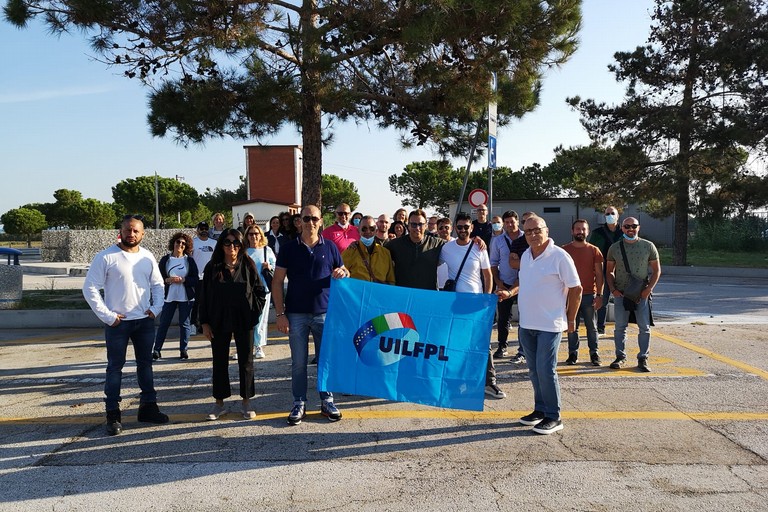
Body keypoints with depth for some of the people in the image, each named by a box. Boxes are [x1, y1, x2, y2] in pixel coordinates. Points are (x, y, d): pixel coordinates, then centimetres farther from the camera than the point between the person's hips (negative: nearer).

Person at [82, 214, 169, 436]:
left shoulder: (148, 257, 3)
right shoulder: (106, 257, -10)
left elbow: (157, 284, 13)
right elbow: (90, 288, -10)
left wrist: (156, 307, -1)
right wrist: (107, 316, -13)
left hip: (145, 321, 4)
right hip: (117, 322, -4)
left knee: (145, 364, 14)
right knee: (115, 367, 5)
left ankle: (148, 406, 26)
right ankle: (113, 414, 14)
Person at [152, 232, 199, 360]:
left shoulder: (190, 260, 3)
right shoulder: (165, 260, 4)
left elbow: (196, 279, -1)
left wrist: (183, 280, -15)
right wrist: (168, 280, -17)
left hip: (186, 297, 0)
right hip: (169, 297, 0)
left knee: (184, 324, 6)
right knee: (163, 323, 3)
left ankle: (183, 350, 15)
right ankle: (157, 349, 10)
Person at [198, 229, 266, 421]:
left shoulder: (248, 266, 0)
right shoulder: (212, 268, 1)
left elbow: (260, 291, 4)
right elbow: (204, 297, 2)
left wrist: (254, 313, -5)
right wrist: (205, 322, -2)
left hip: (243, 322, 0)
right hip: (219, 322, 1)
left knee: (246, 361, 6)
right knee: (219, 362, 9)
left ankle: (246, 402, 19)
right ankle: (219, 403, 21)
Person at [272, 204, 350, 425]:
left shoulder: (330, 247, 5)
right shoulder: (289, 248, 1)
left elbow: (344, 273, 13)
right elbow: (277, 281, 0)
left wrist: (343, 273, -14)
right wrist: (280, 313, -6)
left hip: (324, 312, 1)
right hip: (297, 314, -1)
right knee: (298, 362, 7)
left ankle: (327, 401, 23)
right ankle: (299, 403, 20)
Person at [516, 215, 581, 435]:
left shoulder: (559, 256, -12)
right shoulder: (525, 256, 9)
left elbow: (576, 289, -8)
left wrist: (570, 319, -4)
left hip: (549, 325, -7)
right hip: (526, 324, 7)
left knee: (546, 371, -4)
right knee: (534, 370, 14)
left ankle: (553, 417, 9)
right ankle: (540, 409, 27)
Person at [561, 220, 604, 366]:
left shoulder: (594, 250, 3)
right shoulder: (564, 250, 4)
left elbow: (599, 274, 3)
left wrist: (599, 295, -4)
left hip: (589, 295, 0)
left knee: (592, 326, 6)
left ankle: (594, 353, 15)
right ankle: (573, 353, 13)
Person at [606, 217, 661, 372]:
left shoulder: (648, 246, 2)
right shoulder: (615, 248, 5)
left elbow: (656, 270, 5)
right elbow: (609, 271, 10)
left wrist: (648, 289, -7)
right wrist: (613, 289, -3)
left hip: (642, 294, -1)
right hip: (620, 294, 1)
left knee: (644, 328, 2)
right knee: (620, 327, 6)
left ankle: (643, 359, 12)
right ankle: (621, 357, 16)